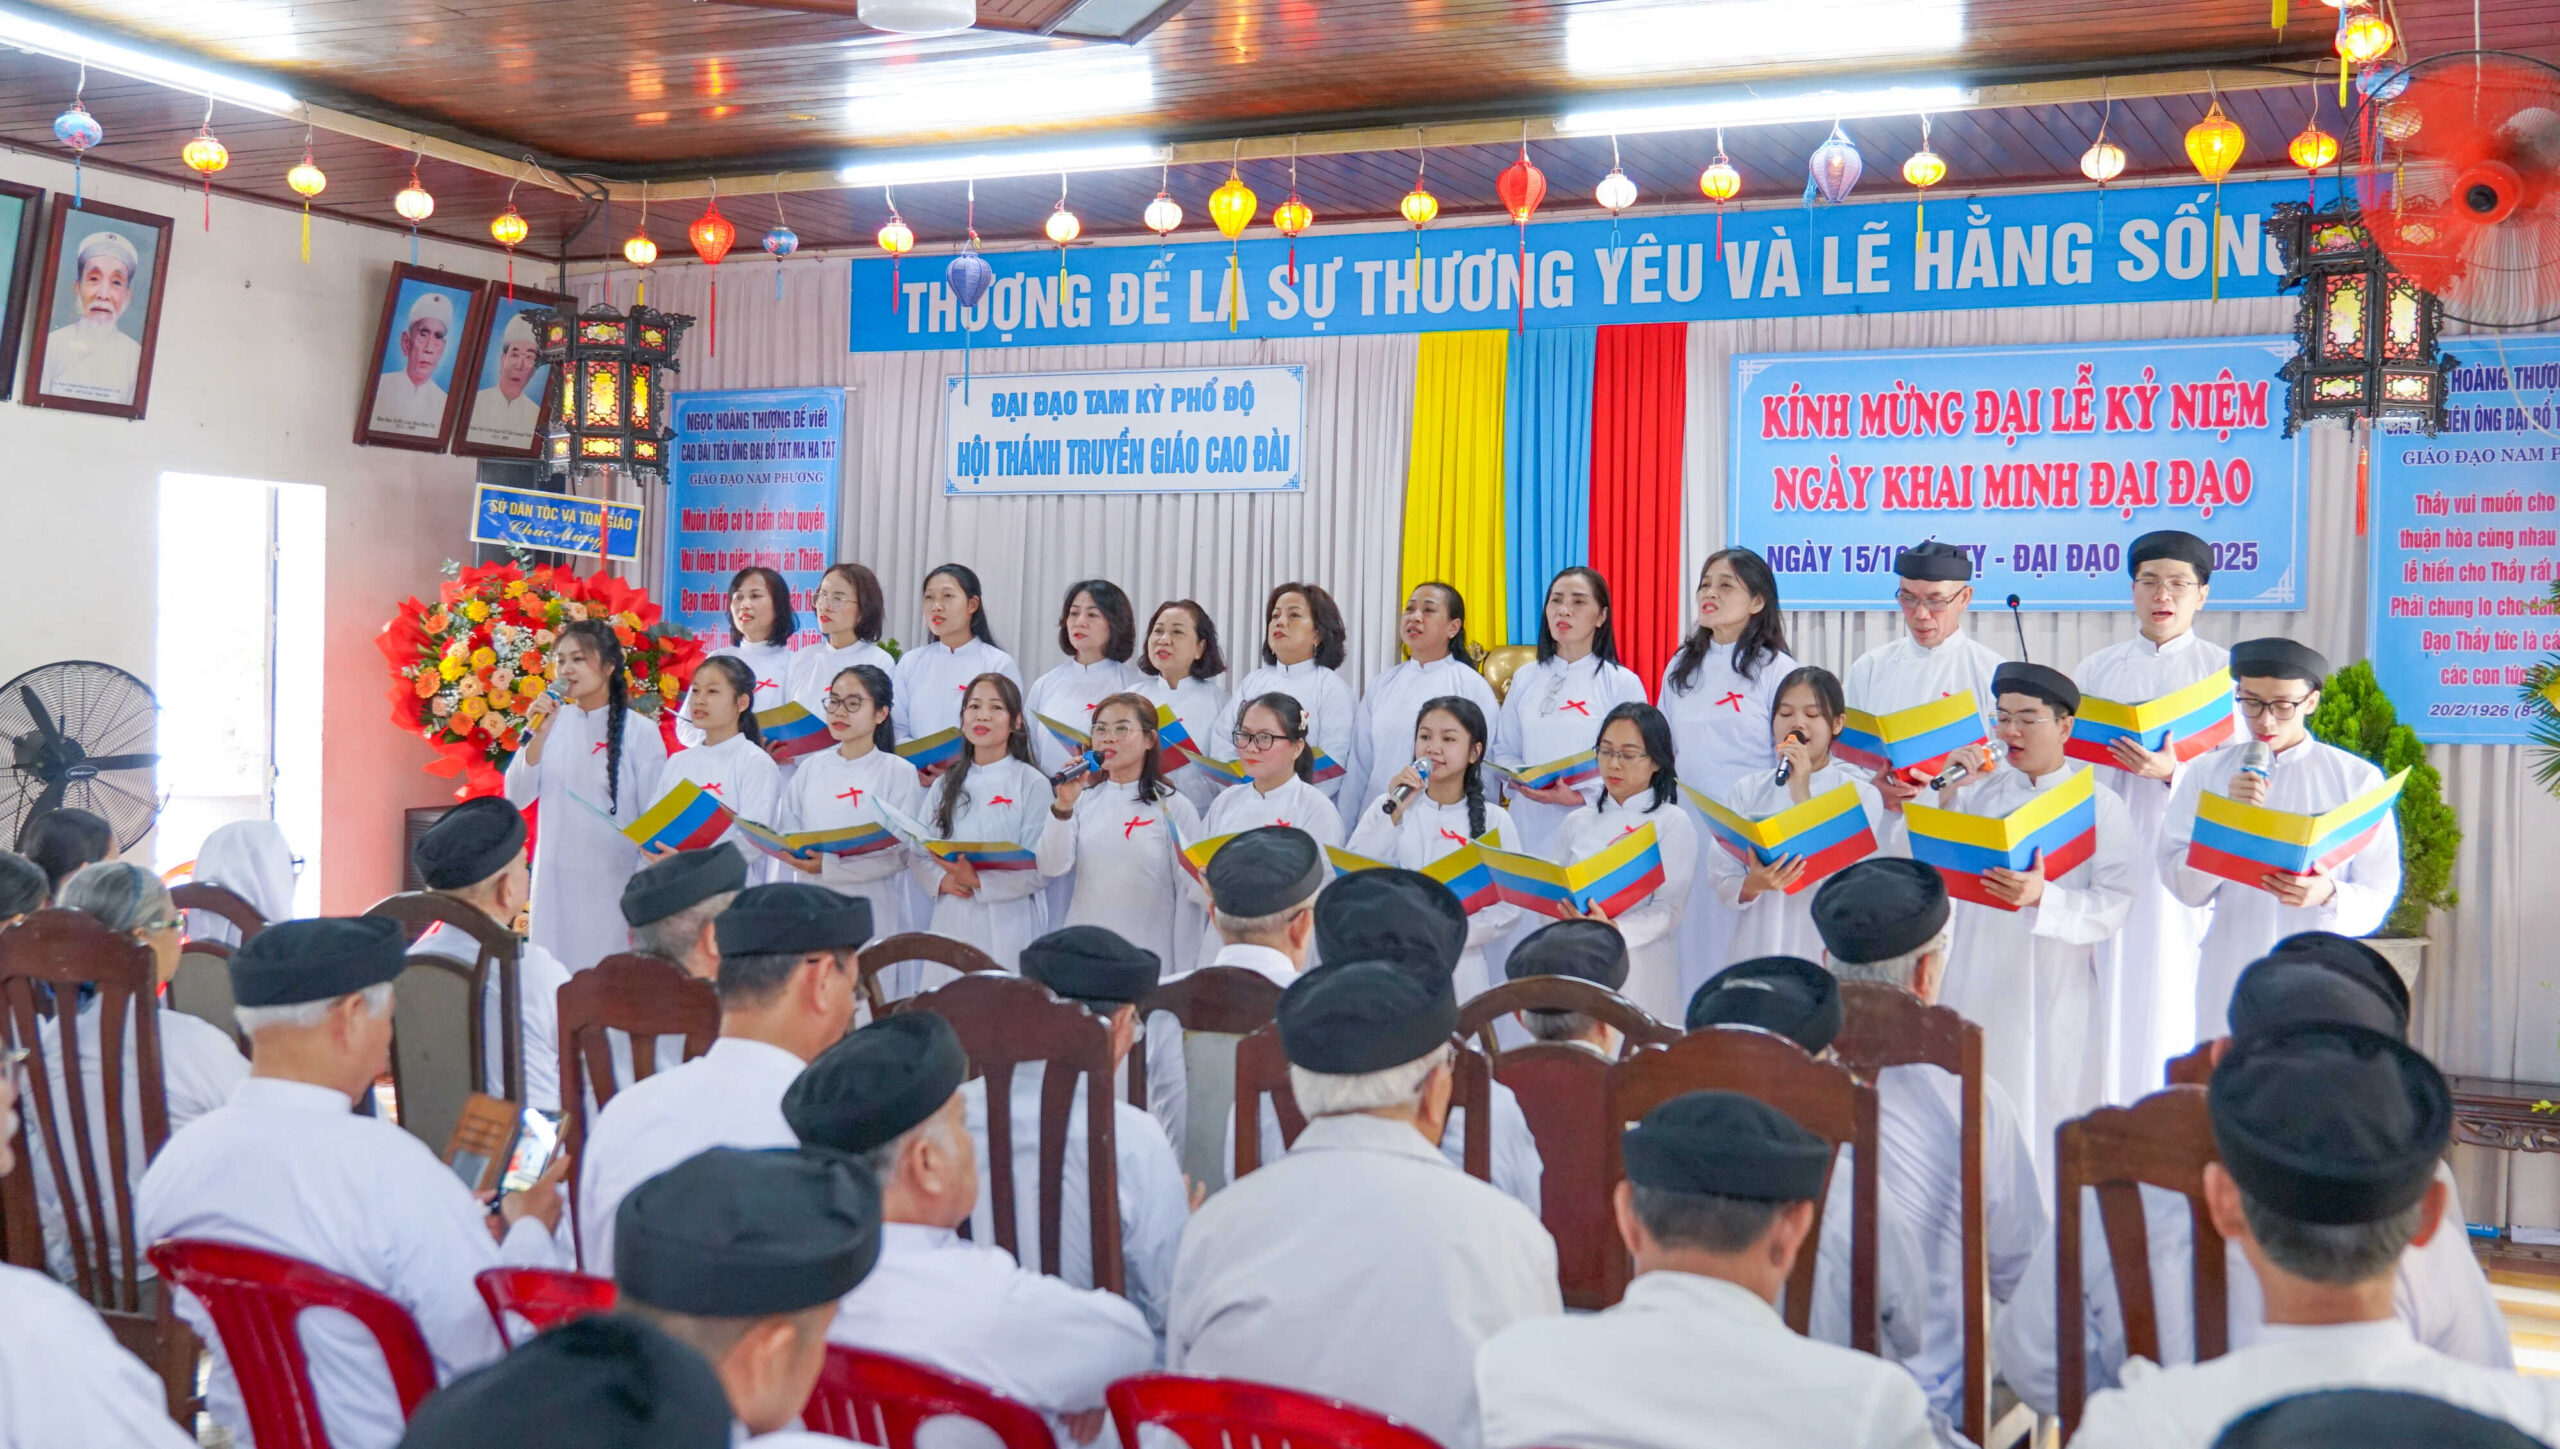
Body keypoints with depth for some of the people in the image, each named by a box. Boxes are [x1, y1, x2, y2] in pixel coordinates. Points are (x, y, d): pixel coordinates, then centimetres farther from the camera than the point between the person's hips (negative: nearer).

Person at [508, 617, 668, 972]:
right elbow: (516, 799, 0)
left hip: (613, 882, -4)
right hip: (555, 880, 4)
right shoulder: (555, 721, 3)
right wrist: (539, 734, -10)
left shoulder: (640, 732, -8)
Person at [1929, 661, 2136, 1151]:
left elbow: (2115, 906, -10)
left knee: (2050, 1124, 0)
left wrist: (2043, 897, -26)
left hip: (2058, 994, -3)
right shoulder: (1977, 793, 10)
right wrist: (1948, 793, -5)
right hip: (1978, 986, 3)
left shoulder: (2100, 805, 0)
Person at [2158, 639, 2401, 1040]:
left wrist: (2329, 896, -19)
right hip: (2230, 977, 1)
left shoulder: (2357, 779, 3)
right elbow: (2184, 888, 0)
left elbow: (2378, 896, 1)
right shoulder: (2207, 773, 6)